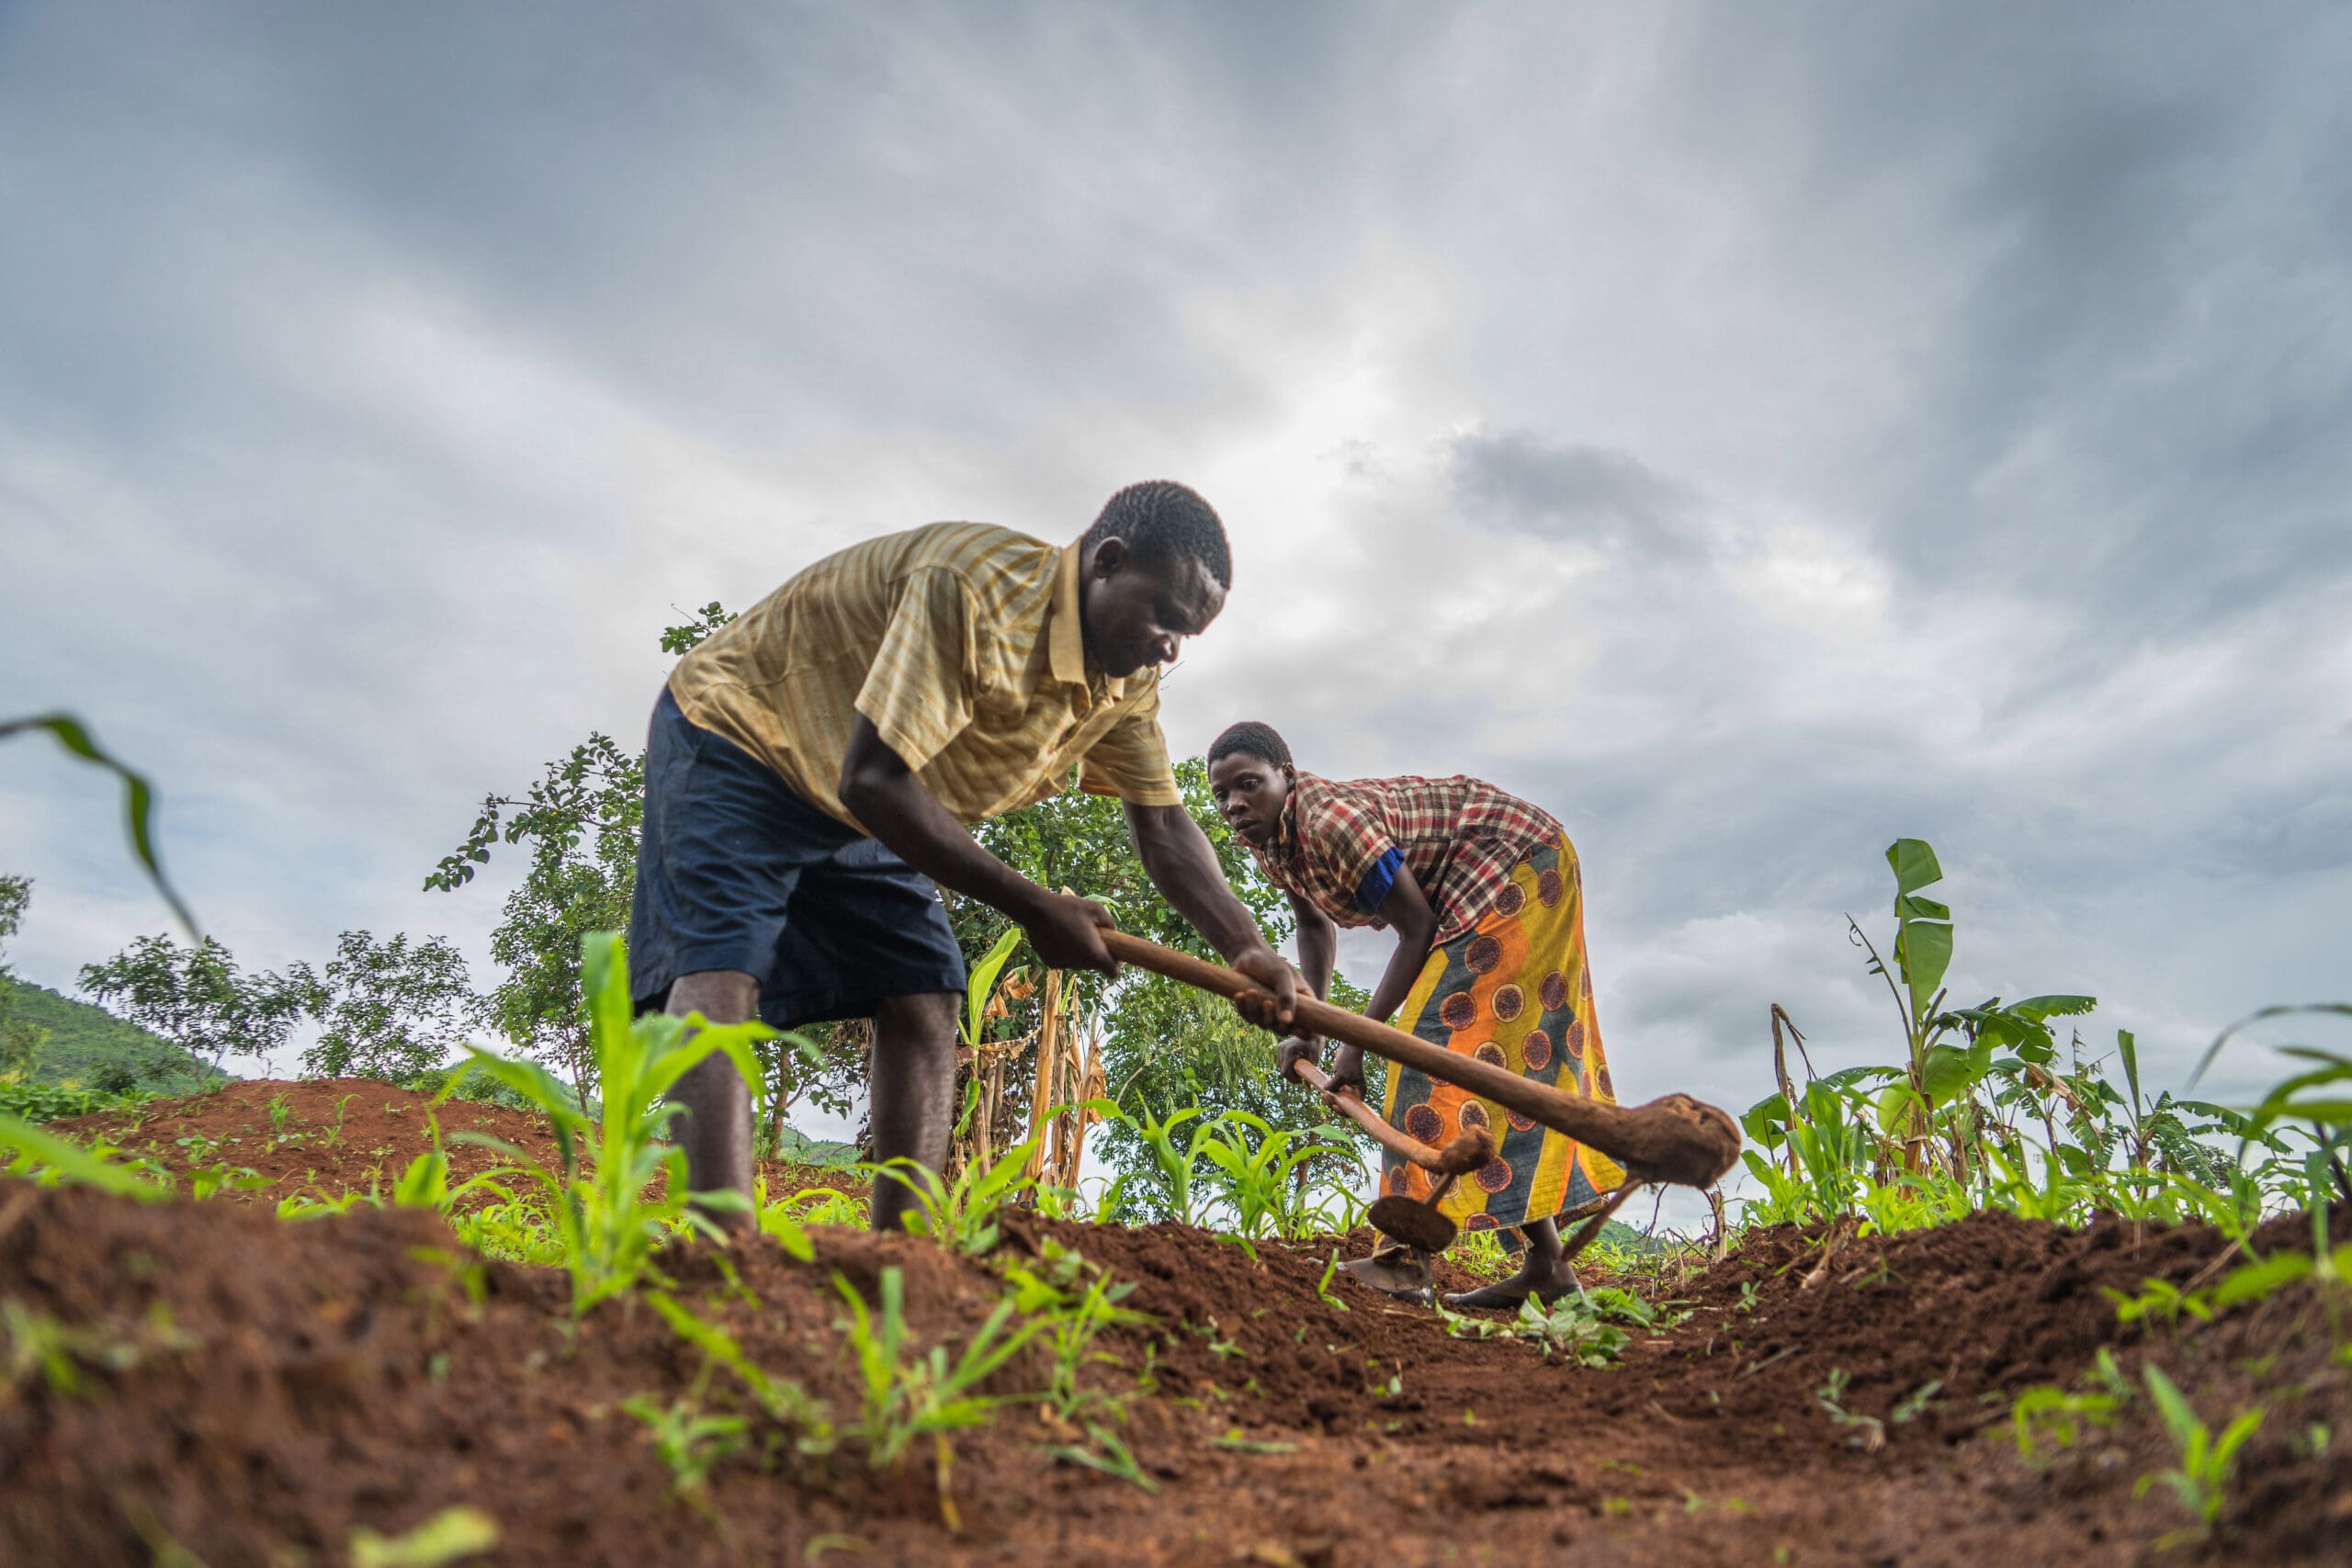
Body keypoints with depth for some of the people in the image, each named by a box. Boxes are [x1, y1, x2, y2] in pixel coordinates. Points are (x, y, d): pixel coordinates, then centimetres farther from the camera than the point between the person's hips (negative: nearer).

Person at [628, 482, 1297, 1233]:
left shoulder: (1129, 682, -6)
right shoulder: (975, 588, -34)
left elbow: (1165, 826, -1)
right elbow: (872, 781, -36)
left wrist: (1247, 950, -18)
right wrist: (1034, 908, -30)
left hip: (857, 816, 8)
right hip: (734, 730, -7)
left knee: (924, 997, -4)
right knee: (721, 967, -25)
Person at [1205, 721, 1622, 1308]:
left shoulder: (1332, 818, -31)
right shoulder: (1268, 840, -2)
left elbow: (1417, 930, -27)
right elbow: (1315, 927, 13)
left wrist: (1356, 1042, -22)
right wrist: (1307, 1031, 6)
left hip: (1519, 863, -10)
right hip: (1464, 897, 10)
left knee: (1446, 1033, -17)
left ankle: (1407, 1256, -18)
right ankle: (1545, 1265, 13)